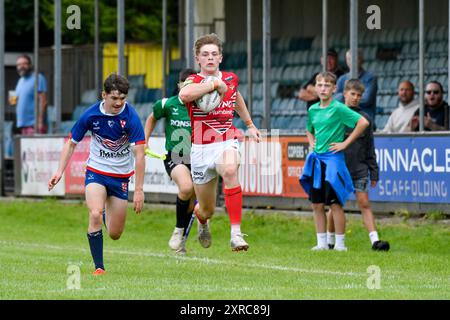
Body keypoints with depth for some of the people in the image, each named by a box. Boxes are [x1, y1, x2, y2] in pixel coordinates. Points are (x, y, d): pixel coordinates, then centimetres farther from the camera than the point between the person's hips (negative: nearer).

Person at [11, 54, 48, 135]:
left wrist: (40, 121, -19)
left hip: (34, 124, -8)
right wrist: (14, 100, 4)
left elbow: (43, 101, -13)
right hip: (23, 124, 8)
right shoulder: (20, 81, 20)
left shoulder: (38, 78, -7)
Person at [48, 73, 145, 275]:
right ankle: (98, 267, -19)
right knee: (95, 214, -27)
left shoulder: (131, 117, -19)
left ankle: (107, 213, 43)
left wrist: (139, 189, -25)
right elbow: (72, 143, 2)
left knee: (115, 234, 5)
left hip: (121, 176, 0)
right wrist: (60, 171, -9)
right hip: (96, 172, 0)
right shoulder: (90, 115, -12)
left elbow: (139, 154, -20)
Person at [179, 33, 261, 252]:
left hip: (227, 143, 1)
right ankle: (202, 223, 51)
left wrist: (250, 124, 40)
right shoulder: (194, 82, -8)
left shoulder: (231, 79, 6)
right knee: (207, 210, 9)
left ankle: (236, 234, -39)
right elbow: (184, 95, -36)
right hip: (201, 149, -1)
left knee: (230, 170, -37)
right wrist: (215, 84, -28)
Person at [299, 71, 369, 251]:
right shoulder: (313, 110, 11)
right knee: (317, 204, 6)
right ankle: (322, 243, 13)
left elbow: (363, 122, -17)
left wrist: (345, 143, -13)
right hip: (316, 159, 7)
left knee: (335, 203, -5)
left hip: (333, 158, -7)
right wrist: (311, 142, 11)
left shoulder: (338, 108, -9)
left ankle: (340, 244, 1)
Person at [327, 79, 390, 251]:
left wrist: (374, 172, 7)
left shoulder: (364, 118, 6)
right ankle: (330, 241, 21)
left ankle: (375, 240, -14)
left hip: (359, 170, 1)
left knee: (364, 204, -7)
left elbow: (370, 149, 10)